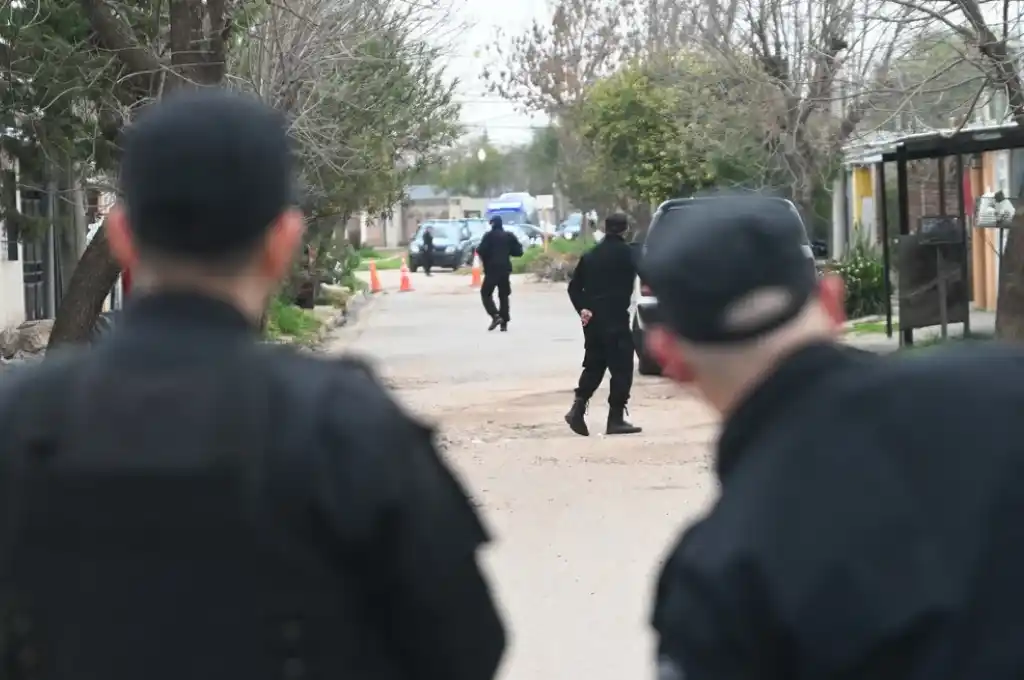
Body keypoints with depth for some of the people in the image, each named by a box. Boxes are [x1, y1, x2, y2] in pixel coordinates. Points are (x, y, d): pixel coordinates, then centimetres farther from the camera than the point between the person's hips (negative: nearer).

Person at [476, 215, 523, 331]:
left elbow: (481, 250, -17)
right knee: (504, 295, 11)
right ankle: (504, 323, 5)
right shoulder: (509, 236, 8)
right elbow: (518, 251, 6)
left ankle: (495, 315, -17)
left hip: (492, 269, -5)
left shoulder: (489, 236, -8)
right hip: (505, 269, 5)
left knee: (486, 293, 3)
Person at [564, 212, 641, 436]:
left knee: (593, 366, 16)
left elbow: (574, 286, 7)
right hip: (616, 319, -6)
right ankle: (616, 419, -3)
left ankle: (578, 408, 1)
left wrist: (582, 308, 0)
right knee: (621, 368, -1)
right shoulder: (626, 253, -7)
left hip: (593, 319, 6)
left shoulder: (591, 255, 11)